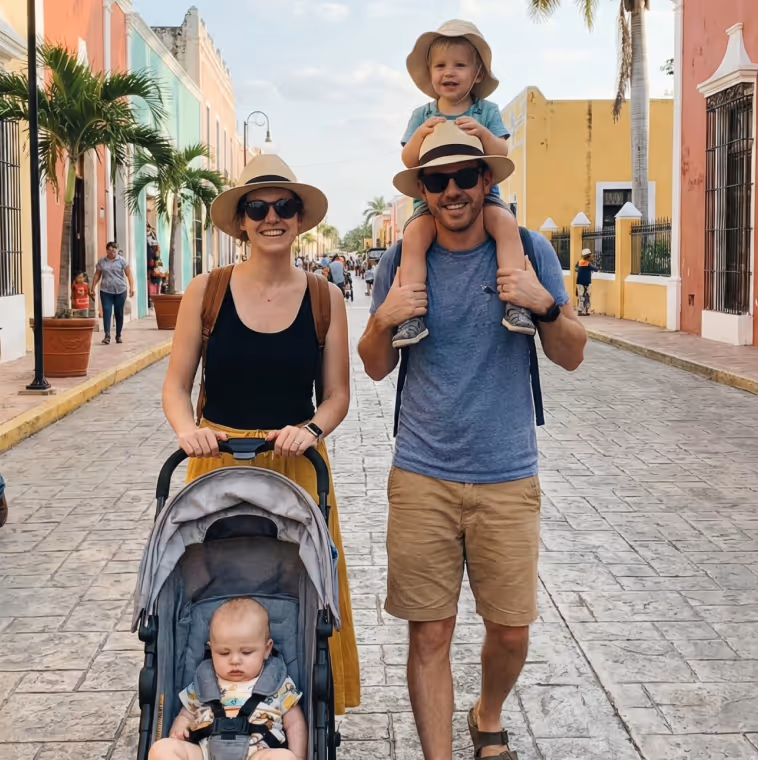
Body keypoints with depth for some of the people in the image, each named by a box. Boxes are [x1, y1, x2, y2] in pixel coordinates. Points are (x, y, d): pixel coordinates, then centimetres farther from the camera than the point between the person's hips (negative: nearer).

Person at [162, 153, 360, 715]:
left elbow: (337, 394, 4)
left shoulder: (325, 298, 0)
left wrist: (311, 430, -16)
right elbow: (177, 383, 2)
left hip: (296, 464, 0)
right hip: (218, 462, 0)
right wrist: (187, 428, -18)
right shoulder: (206, 291, -1)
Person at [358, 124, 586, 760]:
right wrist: (384, 320, -11)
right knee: (430, 633, 1)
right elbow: (377, 368, 10)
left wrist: (545, 304, -17)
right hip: (422, 475, 0)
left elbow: (572, 356, 2)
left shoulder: (529, 250, 0)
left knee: (511, 629, 9)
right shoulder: (403, 261, 2)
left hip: (508, 475, 0)